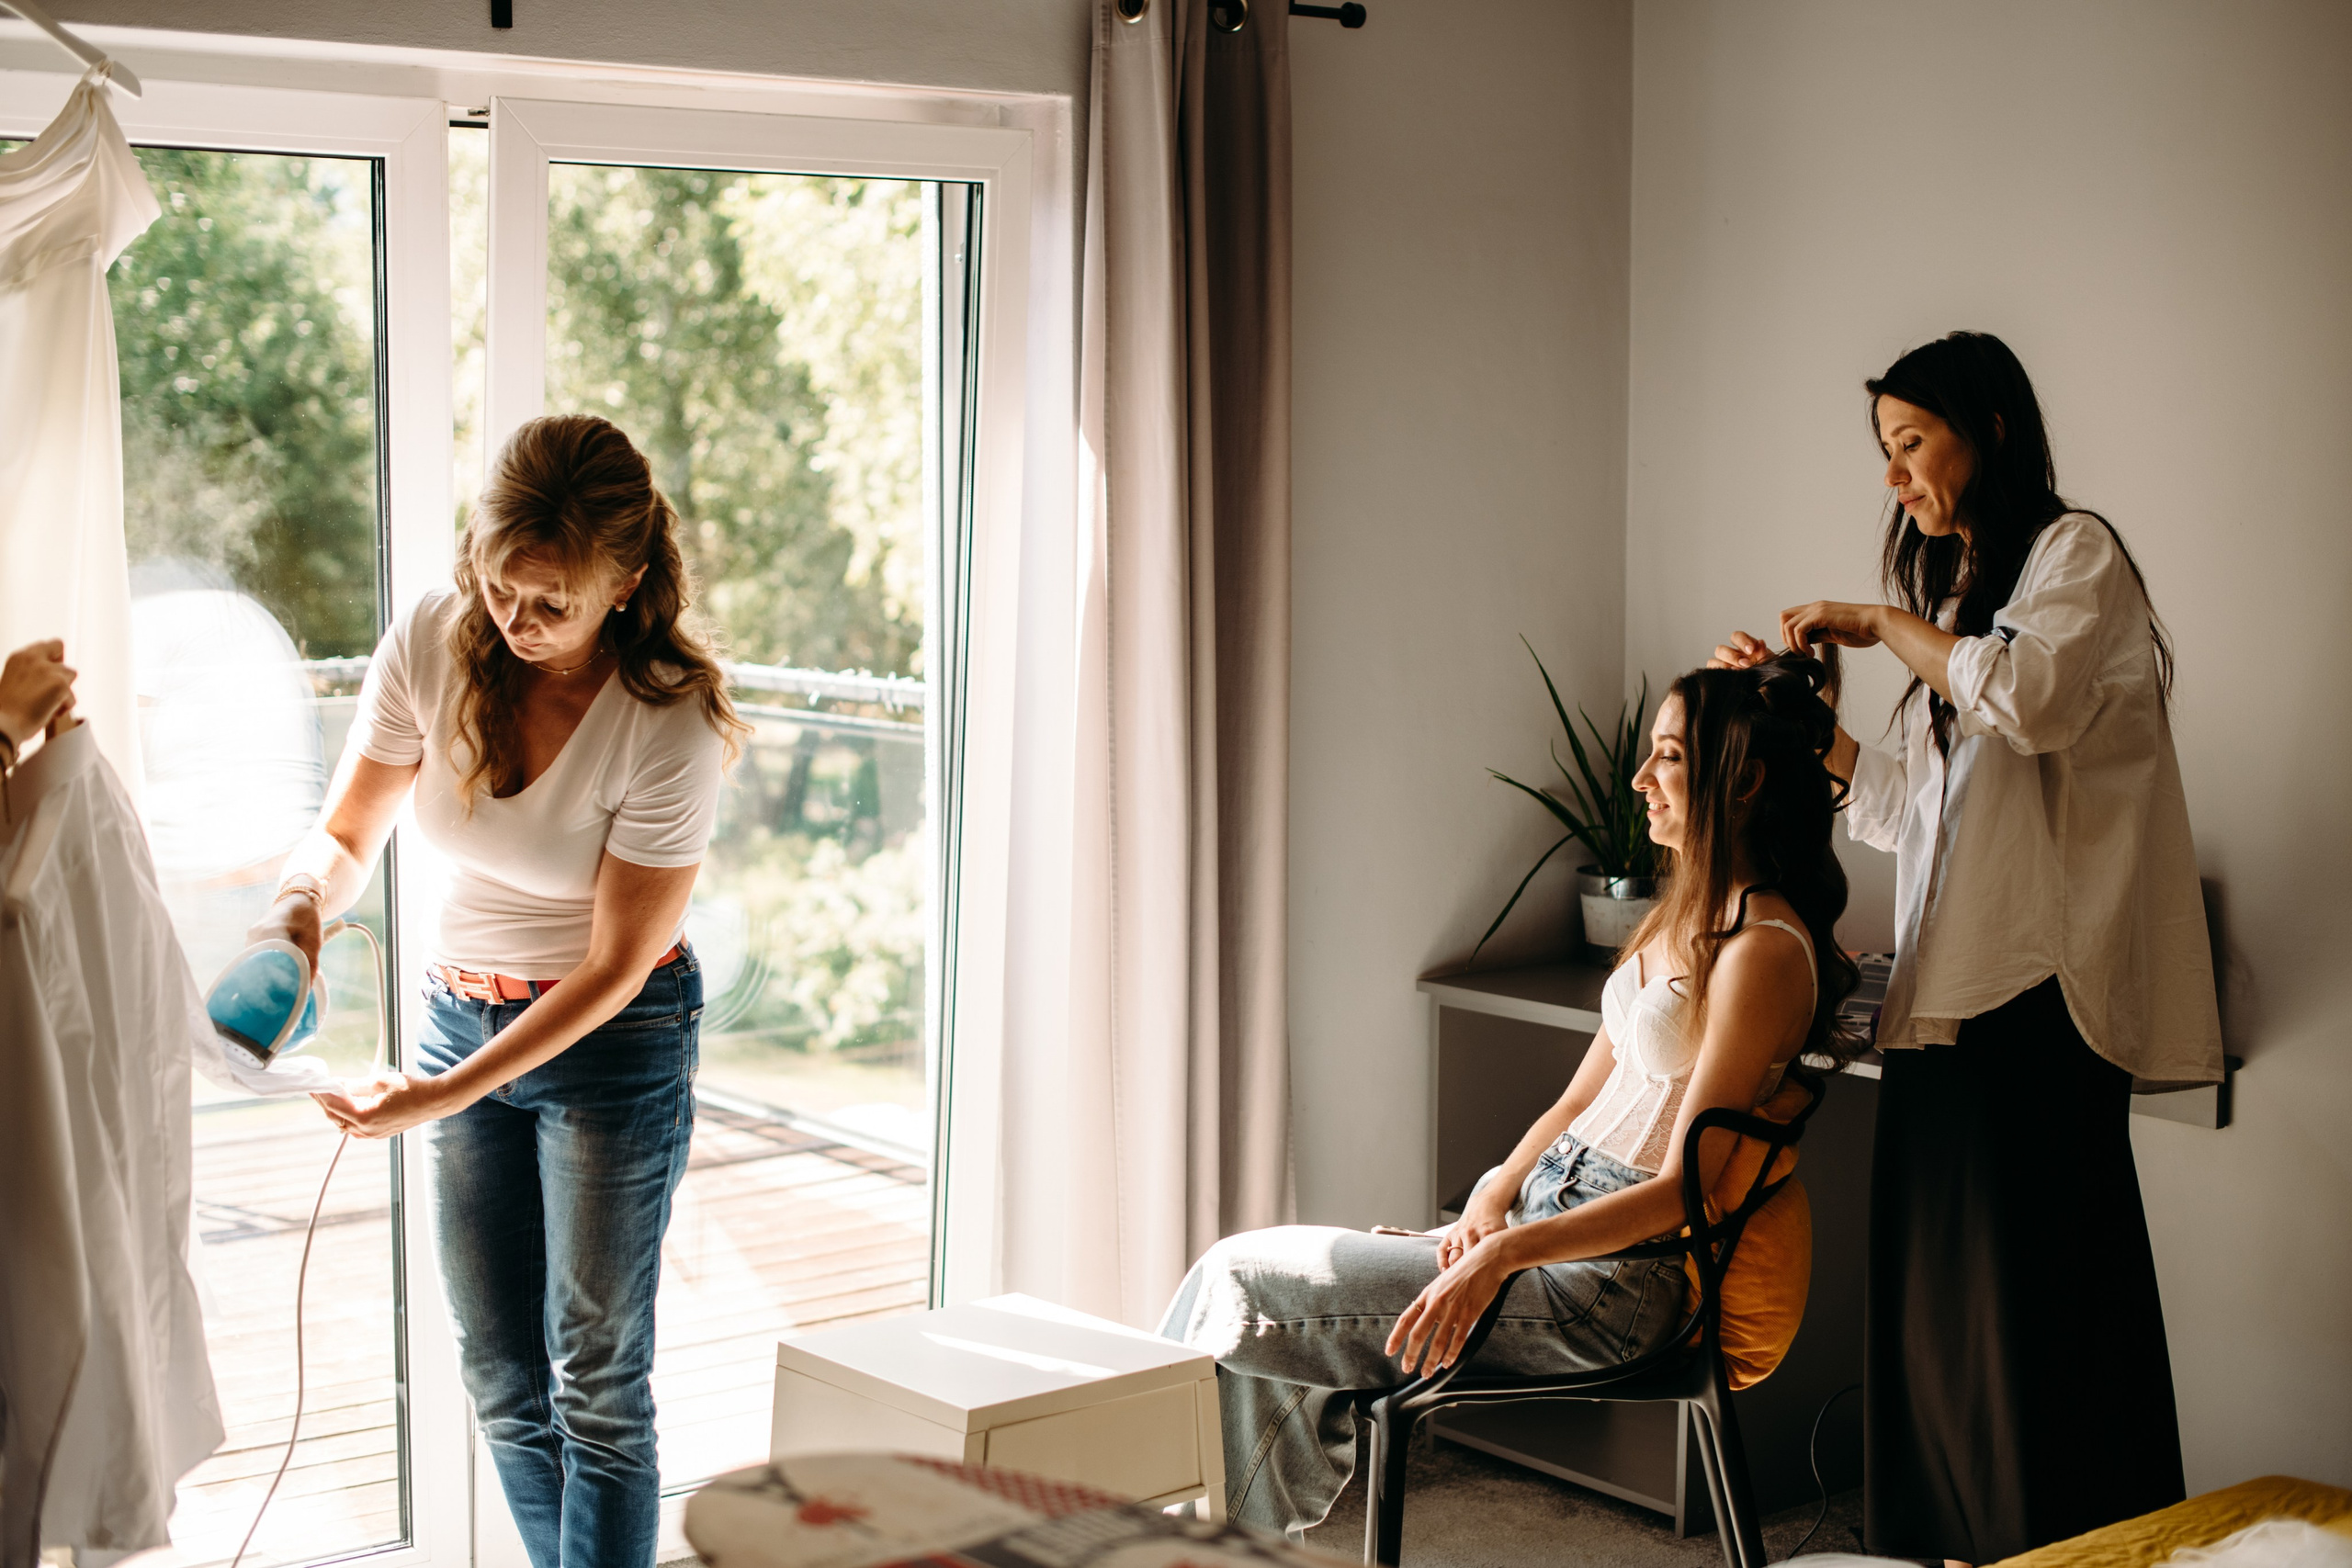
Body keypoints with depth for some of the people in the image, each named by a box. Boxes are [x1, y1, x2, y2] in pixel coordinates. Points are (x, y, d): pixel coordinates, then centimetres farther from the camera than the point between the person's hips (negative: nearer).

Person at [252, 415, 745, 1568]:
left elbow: (614, 967, -19)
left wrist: (447, 1093, -24)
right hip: (460, 1009, 5)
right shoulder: (430, 648, -13)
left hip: (615, 1040, -5)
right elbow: (346, 834, 0)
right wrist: (302, 903, -24)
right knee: (500, 1381, 12)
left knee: (596, 1381, -1)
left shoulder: (672, 727, -24)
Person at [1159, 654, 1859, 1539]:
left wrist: (1504, 1253, -25)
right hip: (1540, 1214, 9)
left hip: (1613, 1277, -8)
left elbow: (1684, 1186, -18)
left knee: (1241, 1285, -11)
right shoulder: (1683, 915, 15)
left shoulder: (1766, 949, -15)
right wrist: (1493, 1199, -2)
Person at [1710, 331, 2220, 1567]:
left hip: (2035, 994, -8)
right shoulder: (1959, 587, 24)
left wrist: (1882, 623, -8)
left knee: (2029, 1285, -8)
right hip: (1945, 990, 8)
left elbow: (2031, 695, -20)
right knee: (1939, 1291, 6)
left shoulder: (2074, 552, 1)